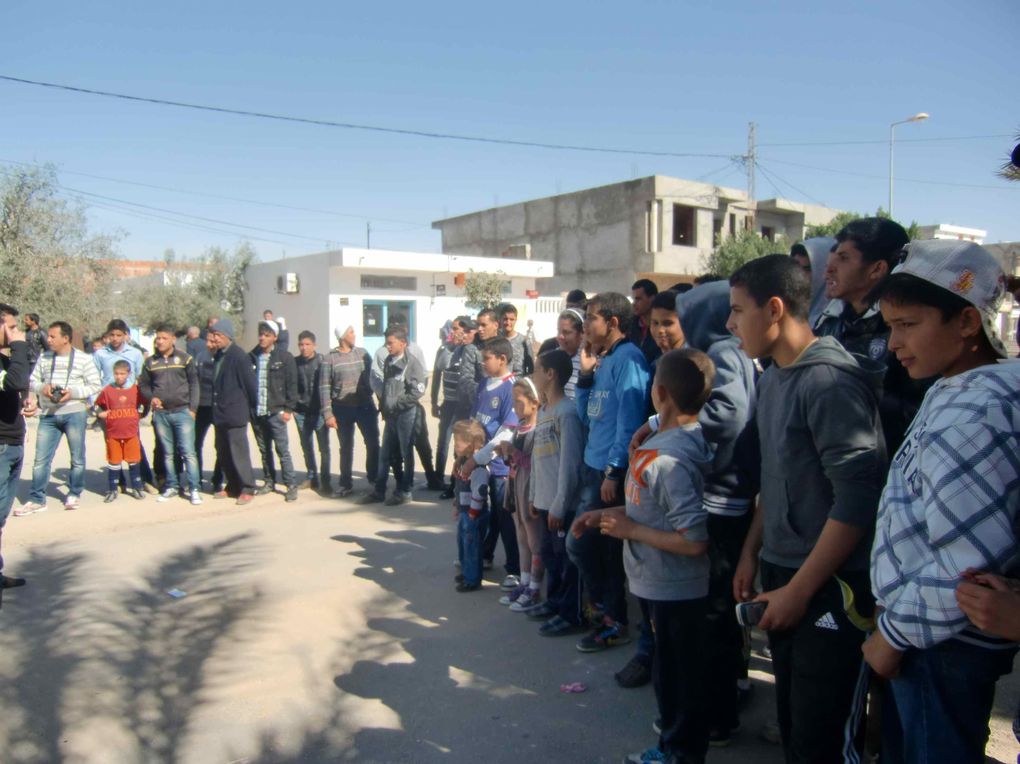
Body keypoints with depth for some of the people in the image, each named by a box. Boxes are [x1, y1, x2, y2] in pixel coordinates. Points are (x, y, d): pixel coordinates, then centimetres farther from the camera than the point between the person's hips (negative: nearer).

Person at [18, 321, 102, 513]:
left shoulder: (83, 359, -2)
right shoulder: (44, 358, 7)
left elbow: (95, 386, -2)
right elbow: (33, 381, 12)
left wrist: (73, 393, -15)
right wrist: (42, 387, -10)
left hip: (74, 413, -3)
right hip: (48, 415, 3)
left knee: (77, 458, 6)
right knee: (41, 459, 3)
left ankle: (74, 494, 23)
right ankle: (37, 499, 12)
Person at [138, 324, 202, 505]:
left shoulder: (185, 359, 2)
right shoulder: (150, 362, 10)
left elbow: (194, 384, 1)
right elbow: (143, 384, 16)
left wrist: (192, 408, -4)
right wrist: (151, 398, -4)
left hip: (182, 412, -3)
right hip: (160, 414, 3)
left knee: (188, 452, -6)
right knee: (168, 453, 10)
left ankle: (194, 489, -3)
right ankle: (171, 486, 20)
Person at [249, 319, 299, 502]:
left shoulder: (285, 357, -2)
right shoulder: (252, 357, 7)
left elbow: (291, 385, -3)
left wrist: (288, 409, -8)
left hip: (276, 412, -4)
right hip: (256, 412, 4)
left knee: (283, 450, -4)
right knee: (264, 450, 13)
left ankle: (291, 485, 2)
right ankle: (269, 482, 25)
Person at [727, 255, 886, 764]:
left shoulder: (831, 381, -17)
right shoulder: (773, 378, 10)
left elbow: (857, 498, -21)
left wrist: (799, 589, -16)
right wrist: (751, 553, 15)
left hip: (829, 586, -8)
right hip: (780, 573, 8)